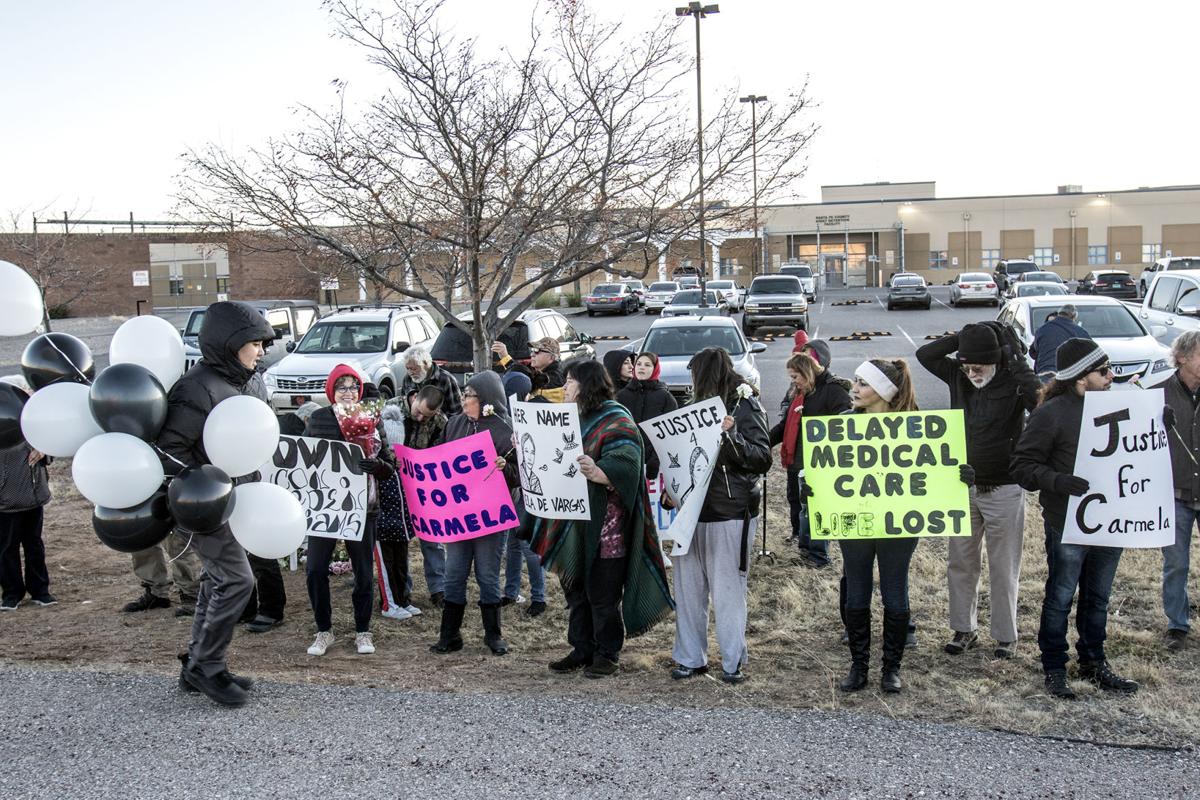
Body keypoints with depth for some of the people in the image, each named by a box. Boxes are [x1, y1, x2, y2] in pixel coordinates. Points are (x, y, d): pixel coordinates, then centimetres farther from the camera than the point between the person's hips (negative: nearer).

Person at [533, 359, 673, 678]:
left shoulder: (616, 421, -11)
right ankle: (582, 649, 26)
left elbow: (625, 469, -24)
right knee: (575, 589, 14)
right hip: (571, 522, 8)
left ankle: (607, 654, 15)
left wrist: (597, 473, -42)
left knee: (602, 592, 1)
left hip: (603, 524, -8)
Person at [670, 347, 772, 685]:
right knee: (688, 587, 9)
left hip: (729, 512, -6)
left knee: (727, 590, 1)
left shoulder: (745, 407, -5)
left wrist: (732, 436, -24)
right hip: (691, 508, 7)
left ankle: (733, 661, 13)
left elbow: (763, 459, -11)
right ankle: (690, 657, 19)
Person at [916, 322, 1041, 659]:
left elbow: (1043, 400, -31)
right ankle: (963, 628, 26)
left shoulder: (1013, 382, -13)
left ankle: (1005, 636, 18)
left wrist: (1013, 356, -24)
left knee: (1004, 568, 6)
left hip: (1003, 490, -5)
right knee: (961, 562, 12)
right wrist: (962, 337, -10)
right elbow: (924, 354, 0)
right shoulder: (958, 376, 0)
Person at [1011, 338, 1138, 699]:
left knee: (1098, 598, 19)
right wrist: (1057, 481, -30)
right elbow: (1023, 466, -14)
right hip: (1068, 524, -6)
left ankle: (1093, 663, 34)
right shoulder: (1051, 413, -14)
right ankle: (1054, 669, 21)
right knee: (1060, 598, 7)